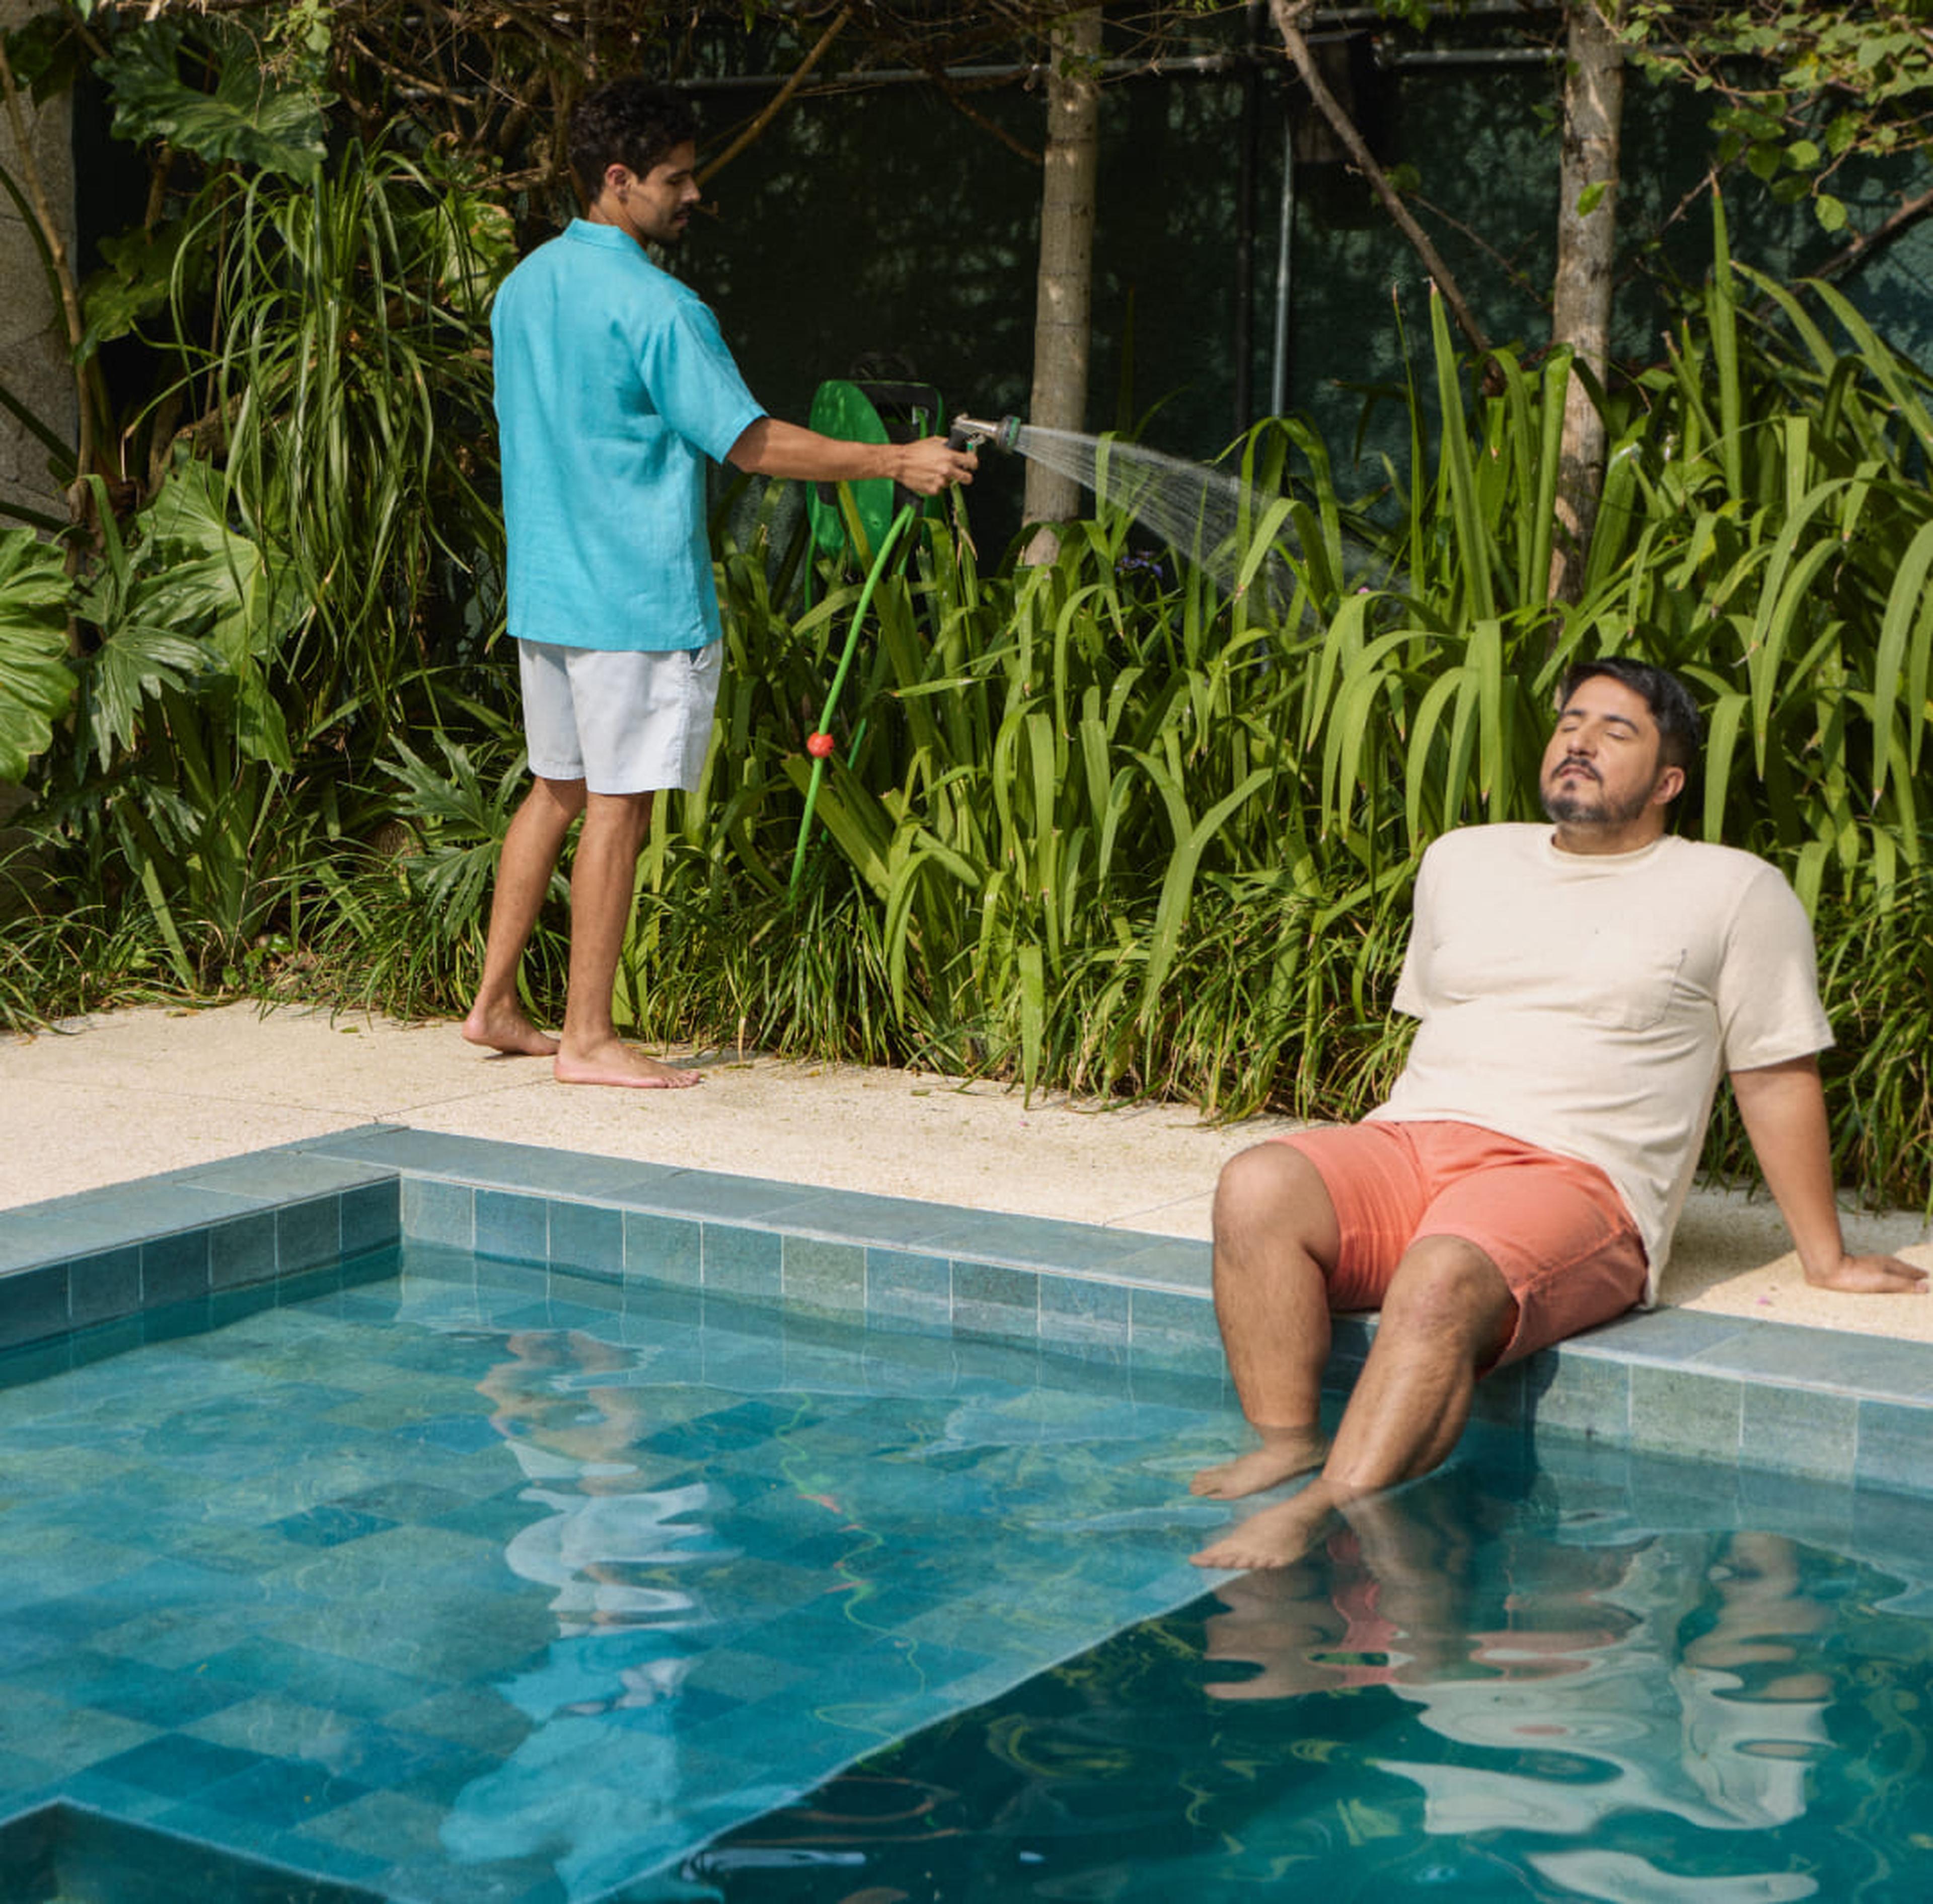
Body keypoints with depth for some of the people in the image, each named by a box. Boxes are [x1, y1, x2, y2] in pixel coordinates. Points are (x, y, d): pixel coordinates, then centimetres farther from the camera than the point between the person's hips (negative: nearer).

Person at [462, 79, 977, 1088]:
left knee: (556, 789, 17)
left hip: (544, 588, 8)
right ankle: (587, 1038, 3)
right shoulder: (652, 305, -16)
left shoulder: (522, 287, 10)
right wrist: (894, 462, -11)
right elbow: (750, 440, -16)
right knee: (617, 806, -2)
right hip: (637, 596, -8)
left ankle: (495, 1004, 21)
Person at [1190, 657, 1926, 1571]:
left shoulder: (1734, 893, 10)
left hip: (1574, 1177, -5)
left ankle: (1322, 1518, -43)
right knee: (1255, 1189, -28)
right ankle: (1286, 1449, -26)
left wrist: (1826, 1260, 11)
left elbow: (1777, 1079, 11)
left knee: (1442, 1282, -38)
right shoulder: (1461, 860, 23)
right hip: (1408, 1146, 5)